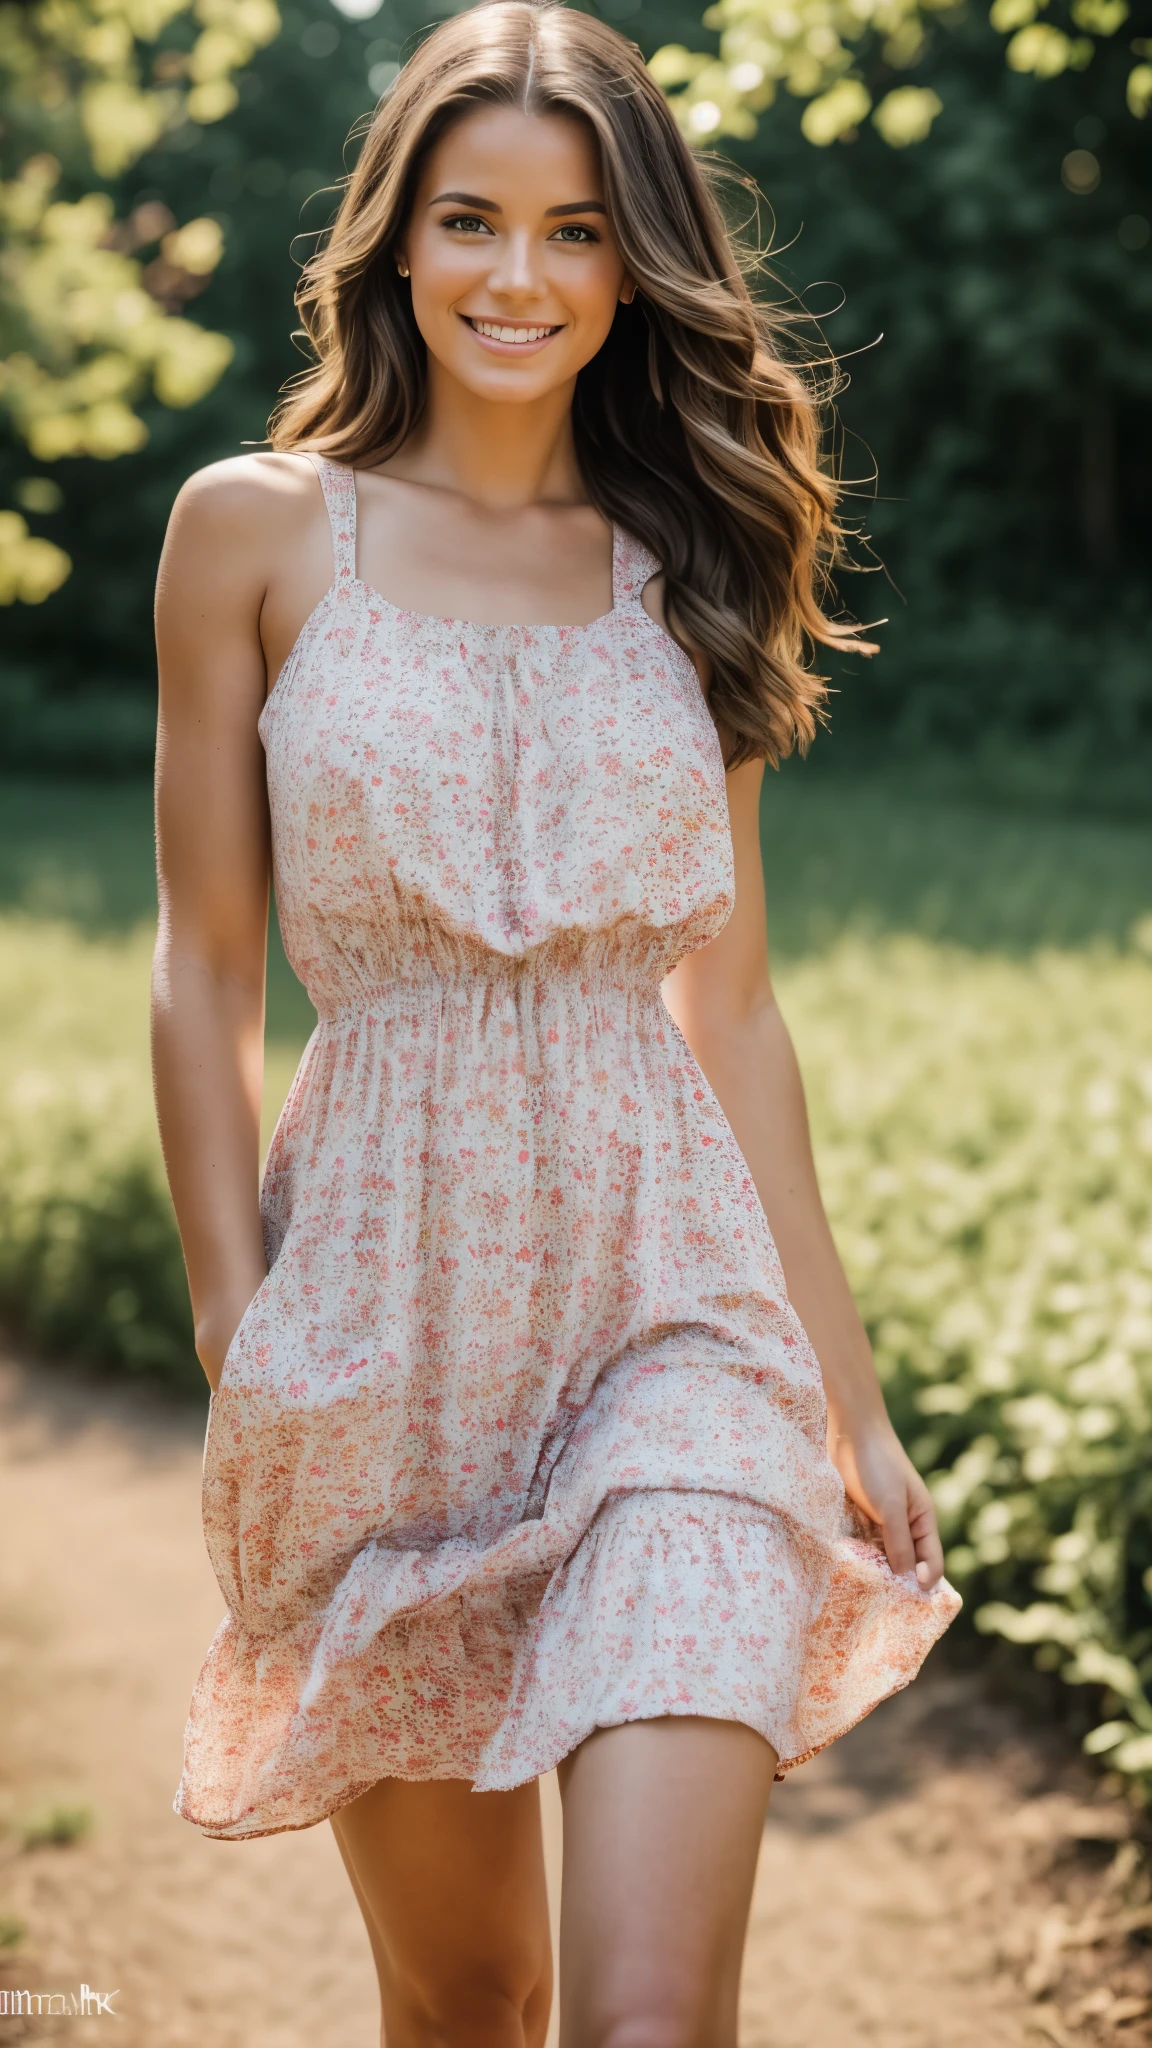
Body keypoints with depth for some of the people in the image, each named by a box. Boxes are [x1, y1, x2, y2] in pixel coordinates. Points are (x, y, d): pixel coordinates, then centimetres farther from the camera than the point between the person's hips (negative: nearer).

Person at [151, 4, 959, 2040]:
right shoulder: (259, 529, 3)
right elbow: (204, 971, 4)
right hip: (383, 1299, -1)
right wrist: (235, 1337, -3)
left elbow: (727, 998, 12)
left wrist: (849, 1389, 11)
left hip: (667, 1290, 1)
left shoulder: (684, 568, 10)